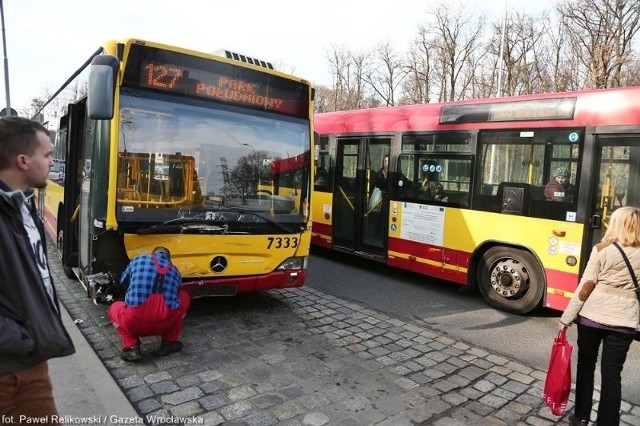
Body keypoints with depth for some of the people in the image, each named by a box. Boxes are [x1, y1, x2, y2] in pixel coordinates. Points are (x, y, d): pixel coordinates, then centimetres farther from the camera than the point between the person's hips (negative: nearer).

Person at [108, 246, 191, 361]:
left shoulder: (138, 260, 11)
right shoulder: (175, 271, 17)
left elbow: (123, 281, 30)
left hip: (134, 324, -1)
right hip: (165, 325, 1)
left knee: (115, 307, 33)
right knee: (184, 297, 29)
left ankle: (131, 347, 11)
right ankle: (169, 342, 24)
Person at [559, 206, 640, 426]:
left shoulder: (602, 250, -8)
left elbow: (585, 287, -9)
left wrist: (566, 317, -4)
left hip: (591, 317, -1)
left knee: (586, 366, 16)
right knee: (611, 374, 9)